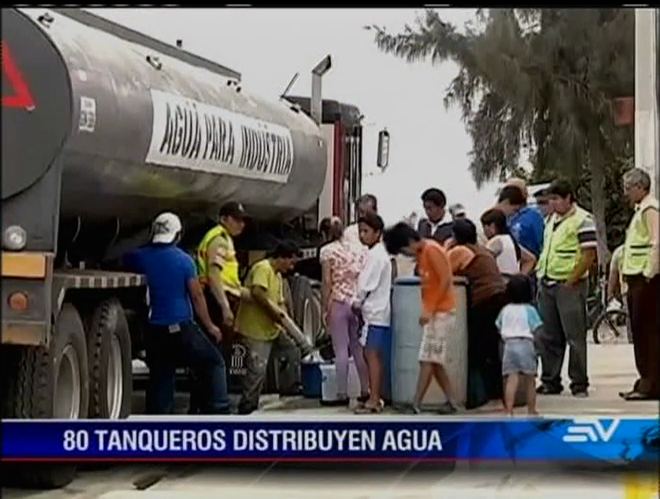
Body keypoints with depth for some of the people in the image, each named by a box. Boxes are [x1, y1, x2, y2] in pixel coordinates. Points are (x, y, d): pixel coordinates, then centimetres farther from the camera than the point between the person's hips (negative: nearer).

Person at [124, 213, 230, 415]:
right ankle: (217, 410, 1)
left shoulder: (139, 258, 2)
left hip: (154, 330, 3)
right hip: (181, 327, -3)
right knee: (213, 363, 9)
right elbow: (197, 296, -4)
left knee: (160, 377, 9)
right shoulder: (183, 259, -4)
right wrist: (210, 326, 4)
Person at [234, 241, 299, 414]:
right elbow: (257, 292, -28)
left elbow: (279, 302, 20)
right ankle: (246, 409, -7)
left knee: (259, 371, 11)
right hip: (253, 329, -10)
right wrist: (274, 310, -20)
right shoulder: (263, 268, -12)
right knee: (256, 370, -11)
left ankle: (251, 407, 18)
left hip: (266, 330, 10)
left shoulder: (277, 275, 19)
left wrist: (282, 315, 0)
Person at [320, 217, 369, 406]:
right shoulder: (357, 248, 9)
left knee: (341, 350, -2)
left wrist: (325, 308, -2)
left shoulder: (328, 251, -3)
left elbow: (327, 282, -6)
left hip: (338, 303, -4)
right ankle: (365, 391, 11)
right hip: (358, 303, 4)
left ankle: (342, 394, -2)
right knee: (358, 347, 10)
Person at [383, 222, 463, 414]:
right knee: (433, 361, 9)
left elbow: (446, 280, -20)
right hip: (434, 313, 9)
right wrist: (427, 310, 6)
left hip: (441, 312, -9)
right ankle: (453, 400, 13)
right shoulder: (422, 253, 14)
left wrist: (430, 309, -20)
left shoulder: (432, 250, -14)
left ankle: (416, 402, -11)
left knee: (428, 359, -10)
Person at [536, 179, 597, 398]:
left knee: (575, 337, -2)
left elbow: (589, 255, -13)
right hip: (547, 284, 8)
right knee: (548, 338, 10)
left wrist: (571, 281, -15)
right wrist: (540, 274, 13)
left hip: (569, 286, -8)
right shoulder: (551, 219, 16)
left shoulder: (582, 220, -9)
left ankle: (579, 384, 3)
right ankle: (550, 381, 17)